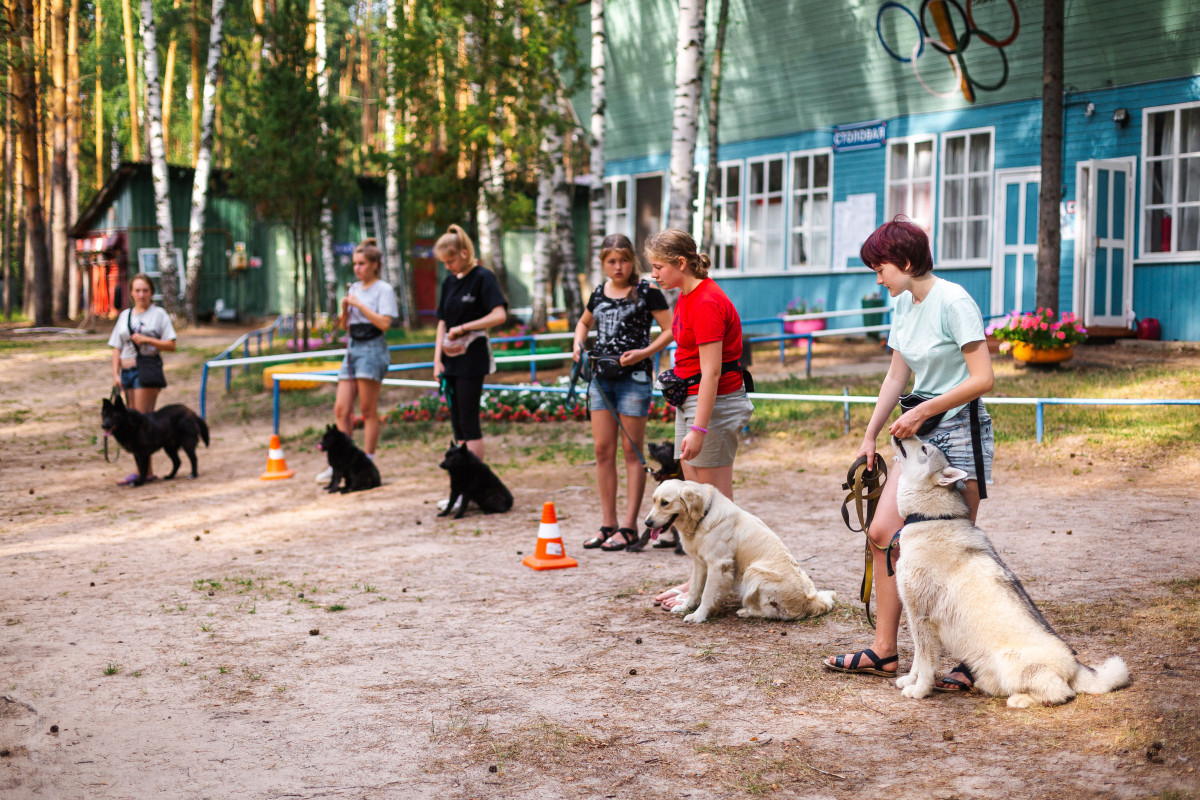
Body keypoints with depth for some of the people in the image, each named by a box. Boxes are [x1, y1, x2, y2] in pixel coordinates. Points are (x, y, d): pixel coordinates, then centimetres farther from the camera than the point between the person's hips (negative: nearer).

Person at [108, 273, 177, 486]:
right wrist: (116, 374, 3)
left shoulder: (159, 314, 4)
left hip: (148, 370, -5)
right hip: (128, 370, 5)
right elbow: (116, 348, 14)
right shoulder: (124, 316, 17)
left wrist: (147, 340, -14)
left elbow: (171, 346, -2)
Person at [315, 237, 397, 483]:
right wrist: (345, 308, 0)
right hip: (353, 348, 7)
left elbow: (384, 323, -15)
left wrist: (359, 304, -13)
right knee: (341, 409, 1)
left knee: (368, 411, -3)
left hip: (372, 349, -7)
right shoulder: (354, 288, 17)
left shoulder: (384, 289, -3)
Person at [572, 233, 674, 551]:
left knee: (632, 451, -1)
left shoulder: (646, 292, -4)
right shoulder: (599, 293, 12)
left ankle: (629, 526, 3)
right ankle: (608, 524, 11)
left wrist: (644, 352, -19)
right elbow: (584, 323, 30)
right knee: (603, 450, 4)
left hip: (634, 376, -6)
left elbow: (670, 330, -7)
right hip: (601, 376, 6)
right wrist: (578, 345, 10)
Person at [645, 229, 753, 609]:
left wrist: (698, 428, -25)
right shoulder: (687, 296, 12)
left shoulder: (707, 303, -19)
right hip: (688, 399, 10)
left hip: (713, 402, -10)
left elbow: (712, 371, -23)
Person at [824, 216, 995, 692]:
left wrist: (923, 411, -19)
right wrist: (870, 435, 13)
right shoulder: (903, 305, 10)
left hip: (961, 433, -8)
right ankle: (884, 651, 10)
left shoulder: (953, 302, -15)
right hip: (920, 435, 8)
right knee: (883, 533, 3)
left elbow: (983, 379, -19)